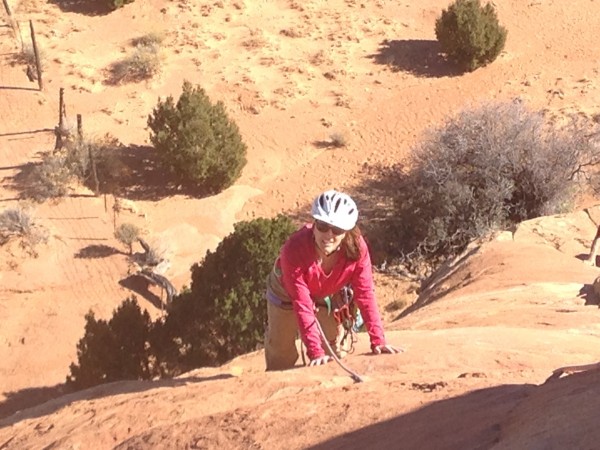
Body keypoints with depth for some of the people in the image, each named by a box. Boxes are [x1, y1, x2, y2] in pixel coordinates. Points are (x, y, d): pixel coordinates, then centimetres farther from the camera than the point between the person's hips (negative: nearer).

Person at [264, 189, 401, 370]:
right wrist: (315, 352, -47)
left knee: (336, 352, 9)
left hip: (327, 294, 3)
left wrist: (378, 341, -35)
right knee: (281, 358, 7)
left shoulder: (357, 247, -36)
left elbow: (365, 294, -30)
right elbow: (302, 305, -43)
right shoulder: (294, 249, -44)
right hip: (287, 294, -2)